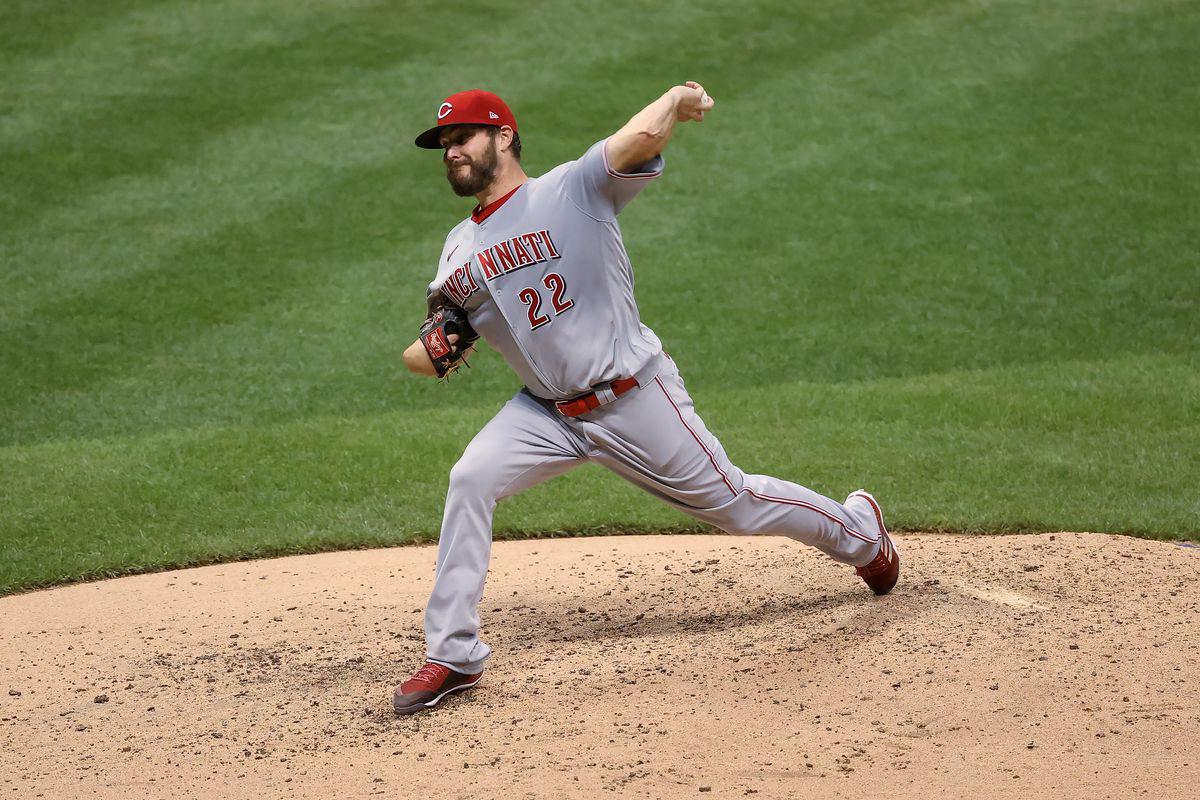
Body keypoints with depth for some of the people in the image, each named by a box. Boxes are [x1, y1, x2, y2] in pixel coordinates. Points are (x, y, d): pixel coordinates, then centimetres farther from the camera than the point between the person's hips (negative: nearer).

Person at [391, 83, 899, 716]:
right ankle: (453, 656, -10)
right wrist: (430, 350, -15)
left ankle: (857, 528, 36)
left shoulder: (571, 188, -10)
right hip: (547, 412, 5)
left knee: (734, 503, 6)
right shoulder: (460, 249, 8)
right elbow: (423, 355, 7)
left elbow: (642, 137, -27)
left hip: (635, 400, -5)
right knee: (470, 481, -18)